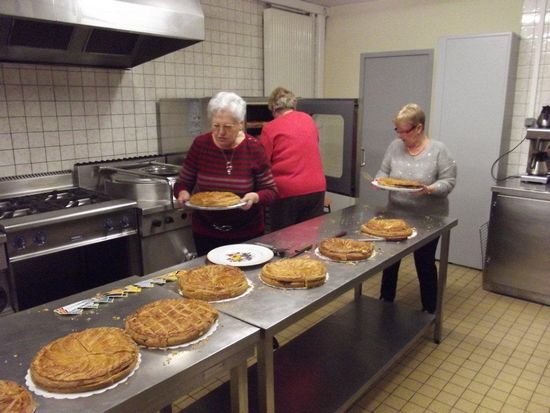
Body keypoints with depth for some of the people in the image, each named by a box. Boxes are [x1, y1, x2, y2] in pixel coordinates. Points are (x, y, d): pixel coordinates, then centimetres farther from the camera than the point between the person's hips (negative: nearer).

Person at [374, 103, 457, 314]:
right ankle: (385, 301, 34)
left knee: (425, 264, 8)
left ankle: (429, 311, 27)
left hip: (428, 219, -4)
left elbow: (448, 181, -12)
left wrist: (429, 189, -29)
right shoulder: (395, 147, 0)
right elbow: (383, 171, 6)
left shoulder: (438, 150, -11)